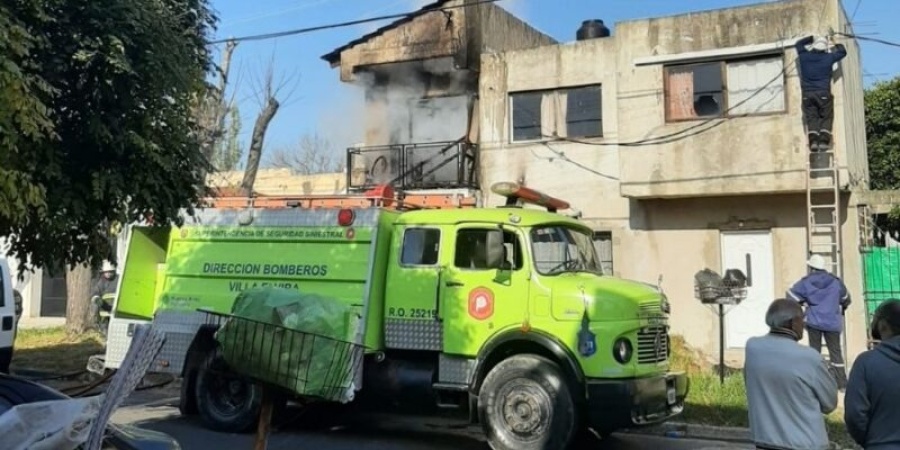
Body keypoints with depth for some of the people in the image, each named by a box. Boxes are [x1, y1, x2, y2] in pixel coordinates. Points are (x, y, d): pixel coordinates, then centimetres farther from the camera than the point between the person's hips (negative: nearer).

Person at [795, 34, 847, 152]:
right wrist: (835, 42, 35)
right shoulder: (828, 58, 3)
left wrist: (812, 38, 34)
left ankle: (813, 141, -15)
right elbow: (843, 52, 22)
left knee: (811, 118, 2)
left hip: (807, 94, 2)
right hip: (823, 93, -1)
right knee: (826, 118, 6)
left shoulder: (804, 56, 6)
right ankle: (824, 141, -10)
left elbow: (798, 44, 27)